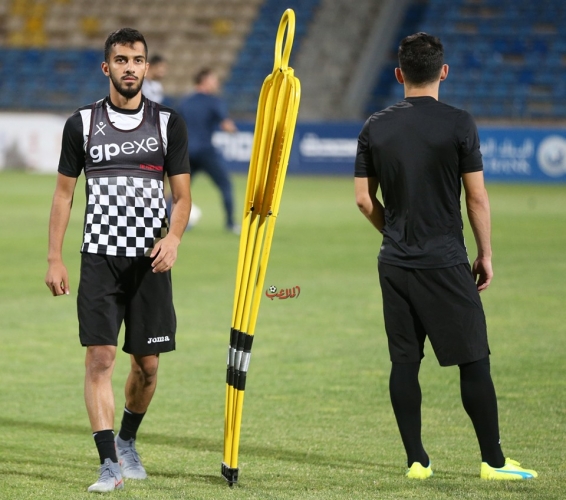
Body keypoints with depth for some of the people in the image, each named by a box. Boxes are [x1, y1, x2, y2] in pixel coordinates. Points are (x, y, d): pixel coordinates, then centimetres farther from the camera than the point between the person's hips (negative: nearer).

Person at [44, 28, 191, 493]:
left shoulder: (168, 123, 4)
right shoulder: (82, 123, 4)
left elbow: (182, 195, 6)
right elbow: (64, 193, 8)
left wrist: (173, 237, -14)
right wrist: (54, 259, 2)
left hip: (150, 261, 1)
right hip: (99, 258, -1)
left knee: (147, 363, 6)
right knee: (100, 356, -12)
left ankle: (127, 441, 32)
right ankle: (110, 463, -13)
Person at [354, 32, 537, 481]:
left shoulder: (375, 128, 3)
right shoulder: (458, 124, -8)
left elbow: (364, 199, 7)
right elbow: (477, 198, -7)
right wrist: (485, 254, 4)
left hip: (395, 263, 4)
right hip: (446, 262, -4)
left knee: (404, 361, 8)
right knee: (474, 361, 2)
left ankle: (416, 460, 11)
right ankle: (493, 461, 4)